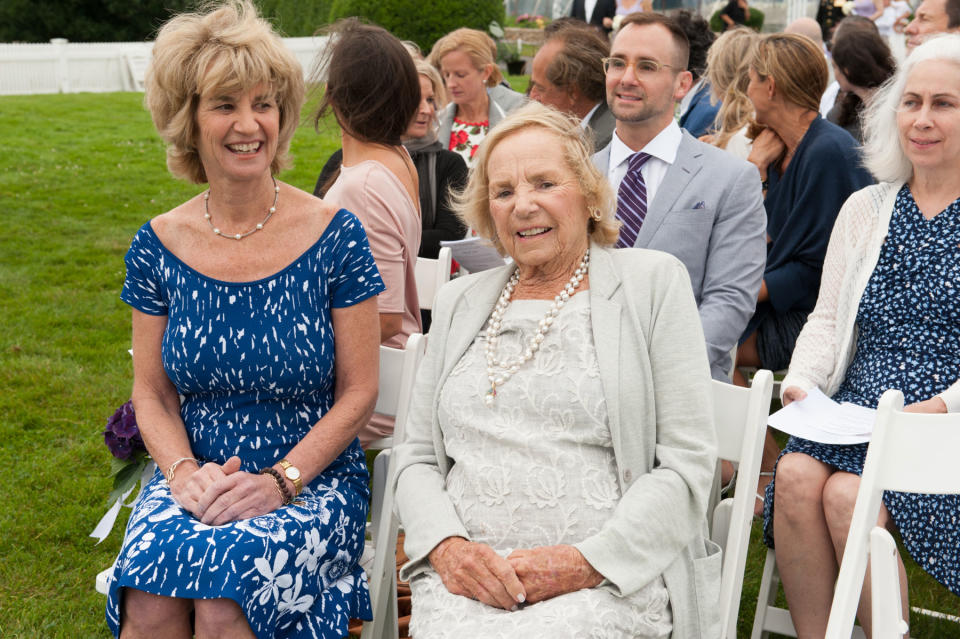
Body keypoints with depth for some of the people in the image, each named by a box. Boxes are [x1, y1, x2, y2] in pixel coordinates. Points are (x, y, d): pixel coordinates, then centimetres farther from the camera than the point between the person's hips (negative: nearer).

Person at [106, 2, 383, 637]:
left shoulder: (335, 235, -5)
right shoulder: (159, 245, 3)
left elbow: (359, 392, -3)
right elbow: (152, 392, 9)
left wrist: (280, 480, -14)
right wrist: (184, 471, -10)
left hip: (312, 477, -2)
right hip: (195, 477, 2)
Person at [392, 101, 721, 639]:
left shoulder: (653, 281, 6)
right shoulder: (461, 300, 18)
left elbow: (687, 464, -1)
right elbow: (418, 458, 16)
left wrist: (587, 561, -12)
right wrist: (447, 546, -5)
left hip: (612, 578, -2)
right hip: (466, 578, 3)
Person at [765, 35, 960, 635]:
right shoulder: (864, 209, 16)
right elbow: (827, 319, 16)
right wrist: (802, 381, -3)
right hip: (859, 407, 4)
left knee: (847, 494, -28)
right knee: (796, 477, -25)